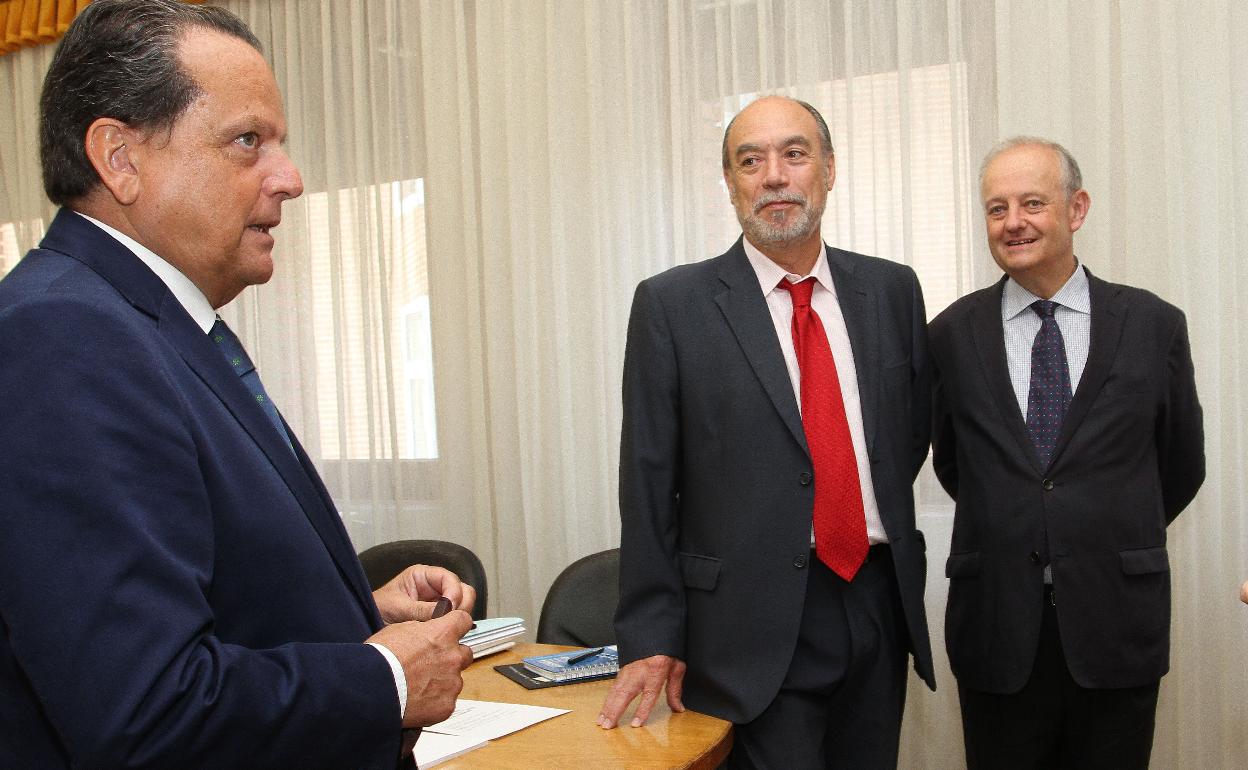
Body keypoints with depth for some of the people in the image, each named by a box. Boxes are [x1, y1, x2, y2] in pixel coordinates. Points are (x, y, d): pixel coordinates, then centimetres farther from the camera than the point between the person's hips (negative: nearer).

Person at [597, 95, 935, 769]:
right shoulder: (672, 304, -5)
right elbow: (648, 484, -5)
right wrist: (651, 638, -6)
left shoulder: (892, 290, 6)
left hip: (880, 604, 4)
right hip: (756, 628, -4)